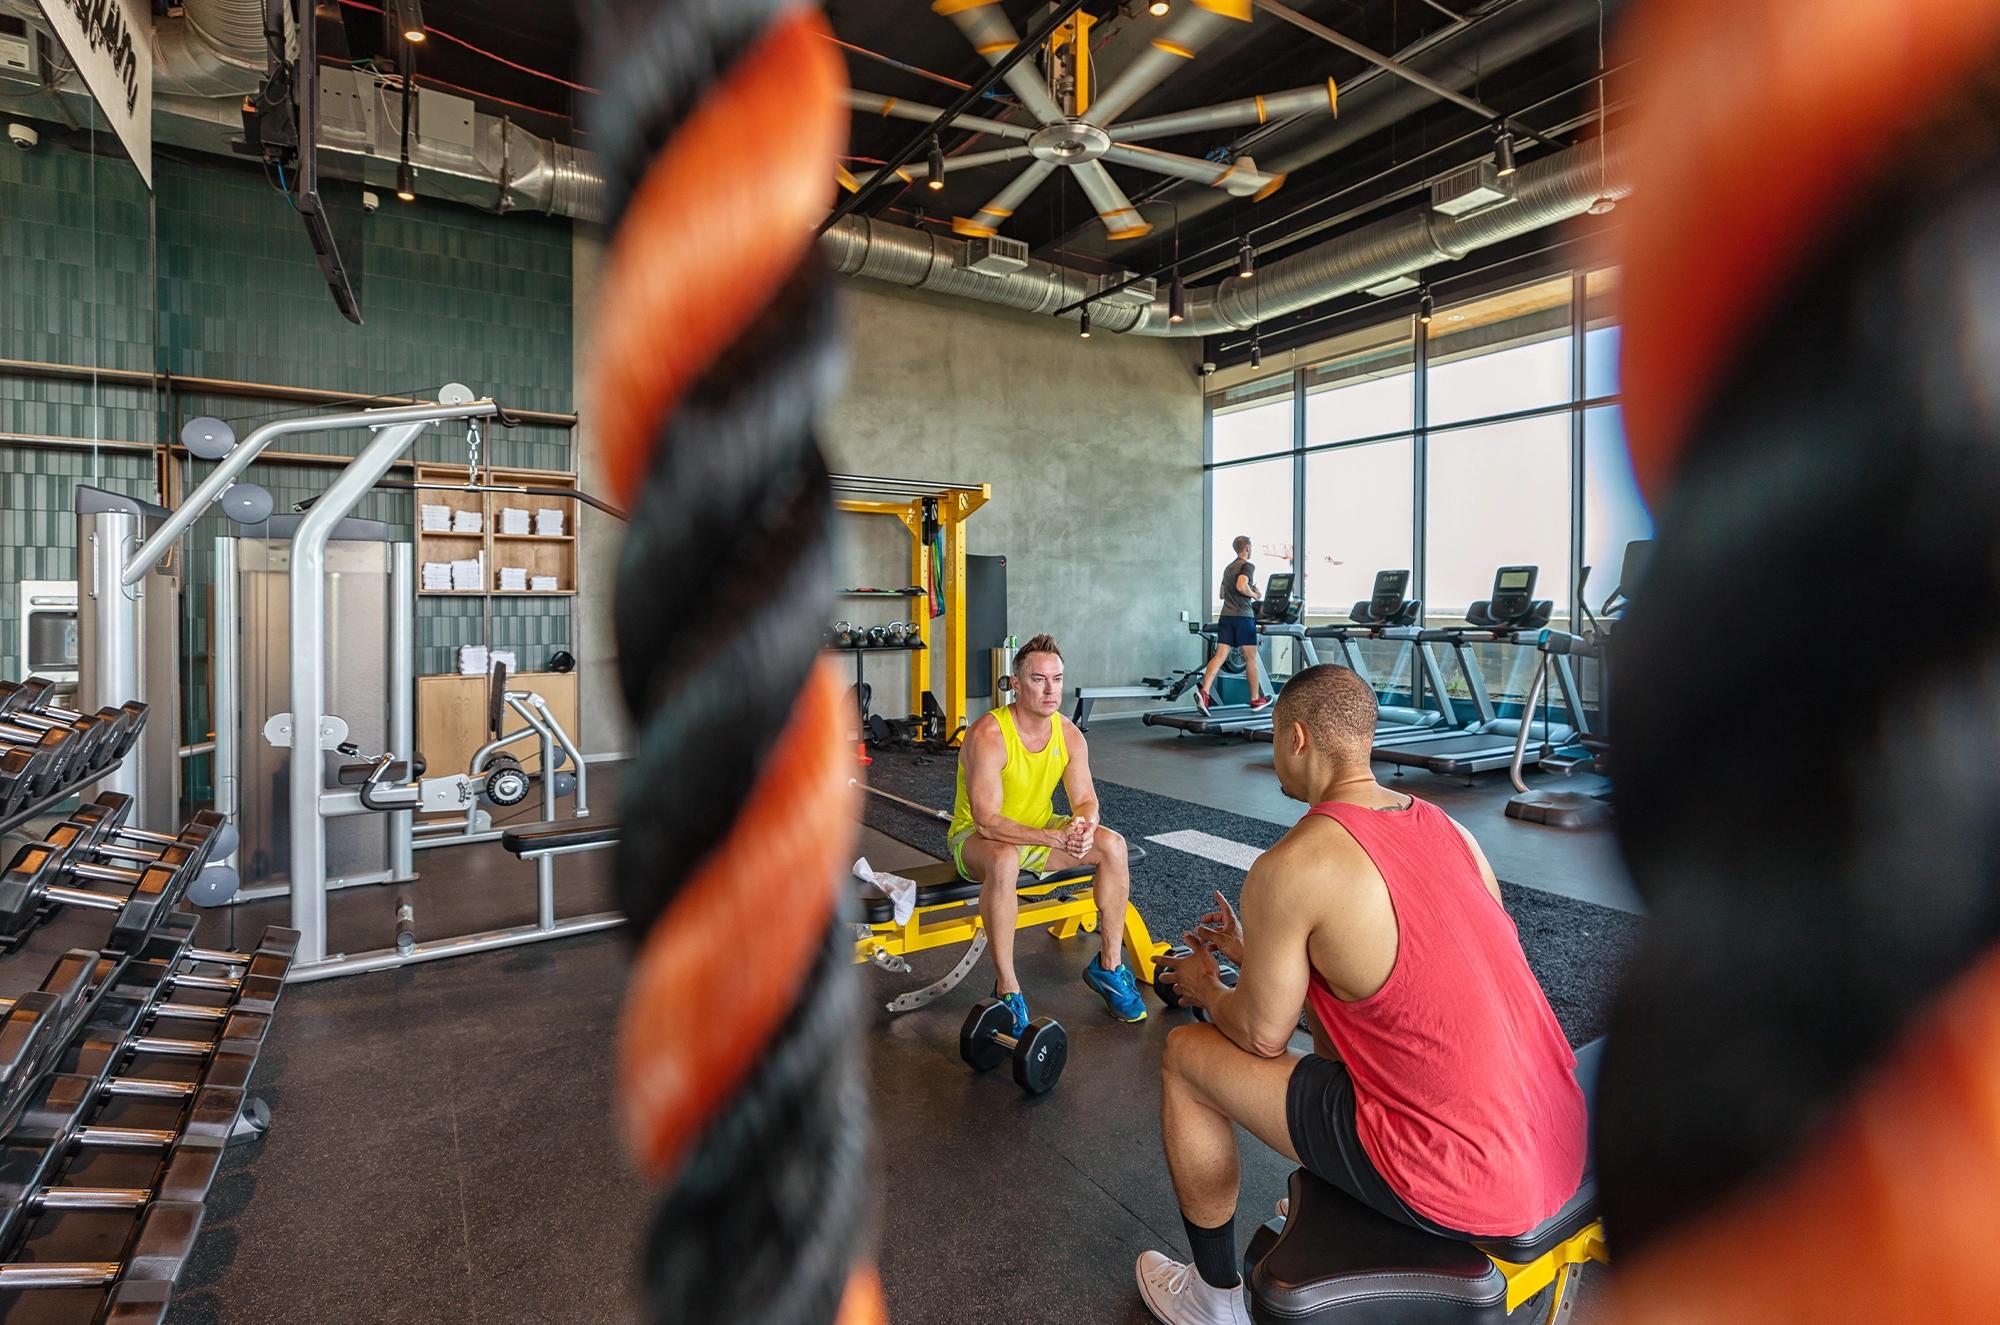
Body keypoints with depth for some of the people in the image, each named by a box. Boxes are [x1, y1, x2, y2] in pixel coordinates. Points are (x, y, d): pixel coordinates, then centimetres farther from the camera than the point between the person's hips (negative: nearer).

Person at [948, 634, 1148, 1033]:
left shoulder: (1069, 734, -7)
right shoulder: (988, 735, -27)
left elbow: (1086, 801, -5)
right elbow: (988, 821, -31)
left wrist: (1083, 828, -30)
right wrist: (1056, 838, -38)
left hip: (1040, 829, 6)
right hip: (977, 837, -6)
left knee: (1112, 845, -15)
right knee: (1004, 859, -40)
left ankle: (1109, 966, -1)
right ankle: (1006, 989, -25)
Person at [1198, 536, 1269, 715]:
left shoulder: (1228, 568, 21)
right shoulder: (1248, 566, -4)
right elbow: (1241, 586, -21)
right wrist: (1254, 594, -5)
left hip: (1226, 616, 6)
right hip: (1243, 616, -6)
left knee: (1220, 655, -6)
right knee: (1251, 659, 6)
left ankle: (1204, 691, -25)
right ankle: (1256, 699, 16)